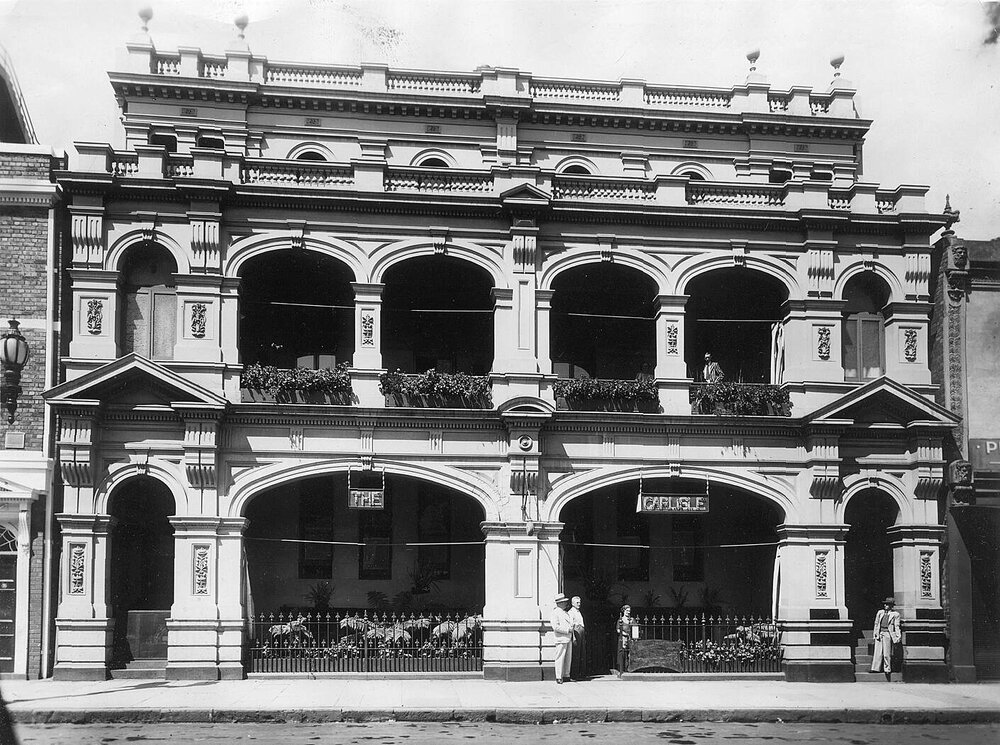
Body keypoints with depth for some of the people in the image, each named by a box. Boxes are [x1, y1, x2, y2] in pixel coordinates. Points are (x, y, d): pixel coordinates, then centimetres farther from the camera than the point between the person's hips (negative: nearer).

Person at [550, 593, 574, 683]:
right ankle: (558, 677, -4)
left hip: (568, 638, 8)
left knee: (568, 658, 10)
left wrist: (572, 628, 11)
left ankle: (566, 675, 17)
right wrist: (567, 630, -15)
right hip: (561, 639, -8)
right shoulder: (555, 612, -6)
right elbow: (556, 626, -15)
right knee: (560, 658, -7)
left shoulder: (566, 612, 21)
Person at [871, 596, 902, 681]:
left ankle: (887, 670, 5)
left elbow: (896, 626, 2)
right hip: (879, 634, 4)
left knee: (887, 654, -2)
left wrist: (898, 636, -6)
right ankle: (876, 668, -1)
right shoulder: (880, 613, 15)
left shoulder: (895, 614, 5)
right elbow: (876, 624, 17)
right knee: (878, 653, -1)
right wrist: (876, 634, 9)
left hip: (888, 634, -4)